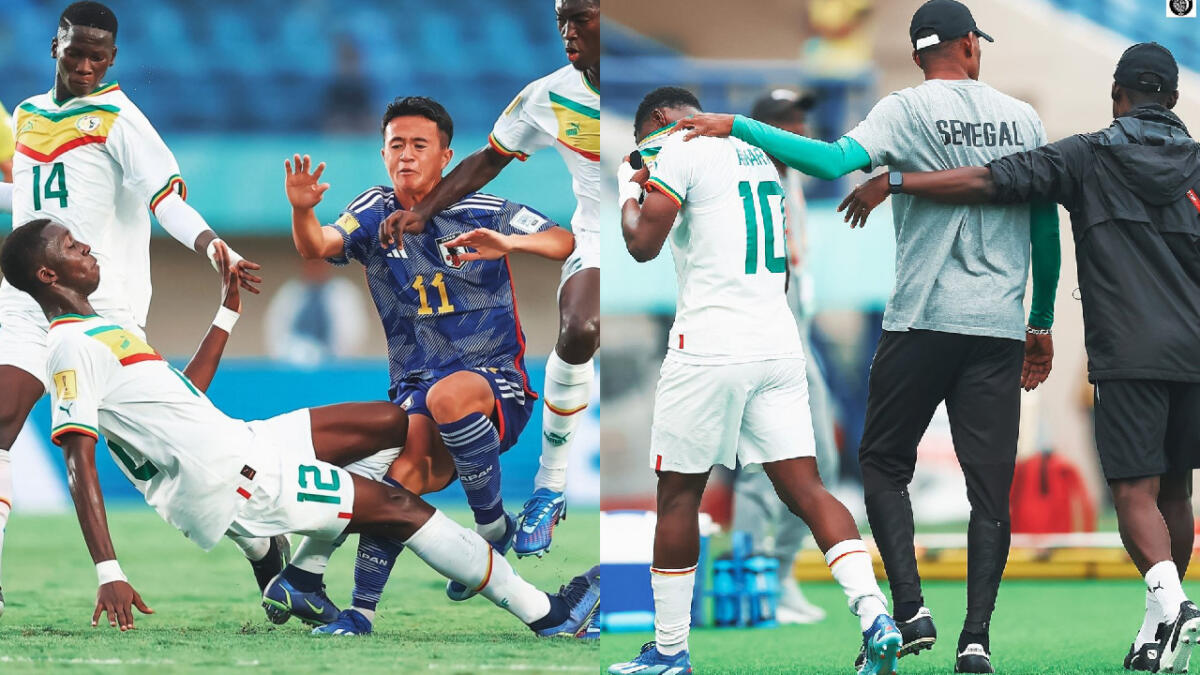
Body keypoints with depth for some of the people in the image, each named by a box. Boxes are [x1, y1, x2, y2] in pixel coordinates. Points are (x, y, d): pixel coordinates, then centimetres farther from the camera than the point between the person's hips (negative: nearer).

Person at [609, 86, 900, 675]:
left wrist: (629, 193, 11)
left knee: (678, 495, 5)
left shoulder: (680, 152, -5)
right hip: (779, 344, 6)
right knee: (804, 489, 2)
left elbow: (643, 245, -9)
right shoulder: (756, 154, 19)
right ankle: (874, 616, -15)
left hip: (709, 350, -6)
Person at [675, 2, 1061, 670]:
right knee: (990, 484, 3)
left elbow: (837, 162, -20)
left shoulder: (909, 109, -3)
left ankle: (911, 610, -5)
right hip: (1000, 328, 3)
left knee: (884, 463, 11)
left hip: (923, 320, -3)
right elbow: (1047, 229, 13)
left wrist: (737, 126, -15)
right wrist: (1043, 324, 23)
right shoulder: (1023, 119, 10)